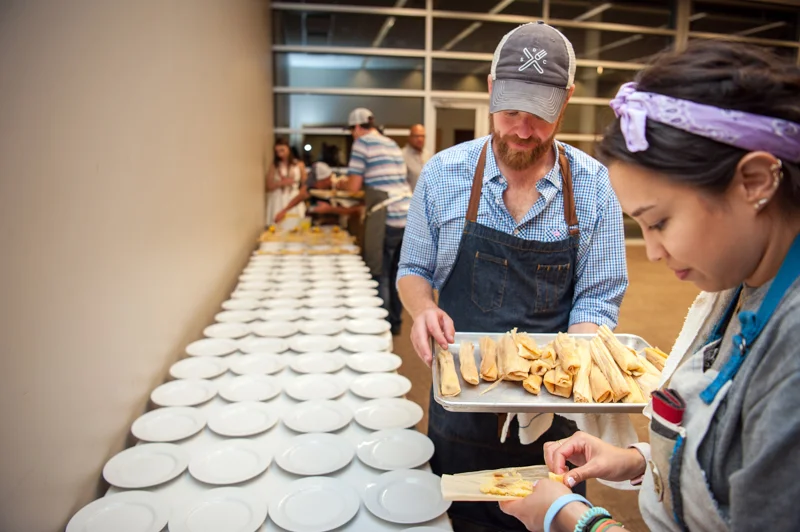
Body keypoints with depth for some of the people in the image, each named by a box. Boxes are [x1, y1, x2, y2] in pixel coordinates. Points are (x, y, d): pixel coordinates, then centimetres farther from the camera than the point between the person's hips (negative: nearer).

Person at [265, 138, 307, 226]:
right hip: (278, 202, 0)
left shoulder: (299, 165, 5)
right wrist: (281, 183, -13)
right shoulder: (274, 166, 5)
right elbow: (269, 186, 1)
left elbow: (305, 185, 8)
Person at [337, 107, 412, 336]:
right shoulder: (392, 144, 19)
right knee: (397, 275, 17)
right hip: (409, 216, 7)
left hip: (388, 220, -7)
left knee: (380, 276, 3)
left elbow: (354, 186, -5)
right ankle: (395, 323, 27)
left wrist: (341, 183, 15)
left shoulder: (362, 143, -2)